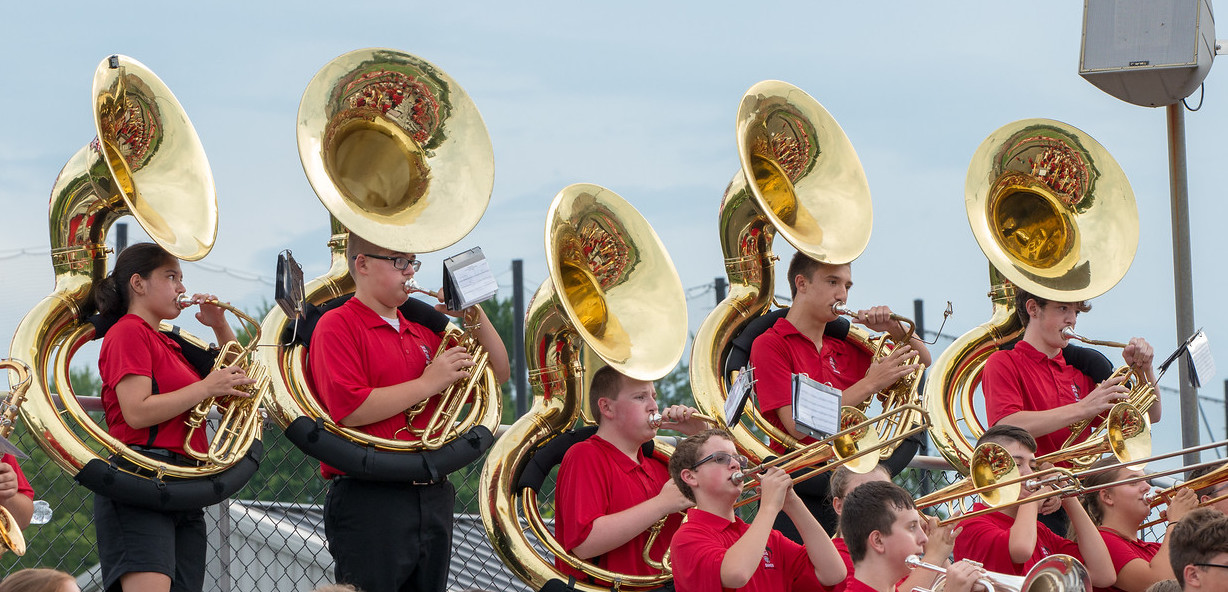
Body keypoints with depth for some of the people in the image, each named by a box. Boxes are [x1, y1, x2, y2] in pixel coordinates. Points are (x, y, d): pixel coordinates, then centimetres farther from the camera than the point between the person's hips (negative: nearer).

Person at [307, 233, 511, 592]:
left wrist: (475, 315, 9)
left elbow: (499, 374, 23)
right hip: (370, 503, -7)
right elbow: (350, 410, -17)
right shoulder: (338, 326, -3)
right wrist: (428, 383, -12)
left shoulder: (423, 334, 18)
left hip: (433, 500, 7)